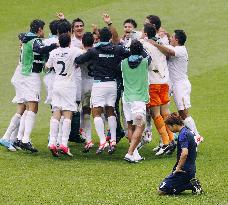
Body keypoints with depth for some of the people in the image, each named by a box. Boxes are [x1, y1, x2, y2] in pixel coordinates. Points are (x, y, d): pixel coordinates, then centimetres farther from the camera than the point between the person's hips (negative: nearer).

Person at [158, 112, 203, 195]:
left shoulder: (183, 134, -18)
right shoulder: (189, 132, 12)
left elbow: (184, 153, -32)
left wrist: (178, 168, -21)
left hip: (184, 170, -10)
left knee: (161, 191, -8)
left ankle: (191, 185, -10)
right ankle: (192, 184, 5)